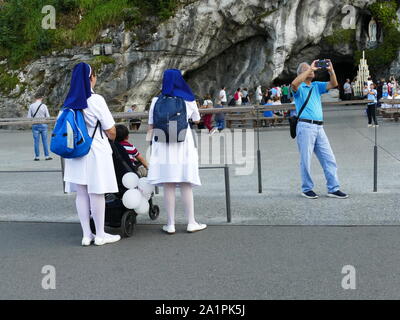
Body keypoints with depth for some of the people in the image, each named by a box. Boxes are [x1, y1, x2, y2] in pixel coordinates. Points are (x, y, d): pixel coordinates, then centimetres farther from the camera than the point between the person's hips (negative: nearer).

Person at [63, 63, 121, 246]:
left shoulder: (69, 102, 5)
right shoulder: (96, 100, -13)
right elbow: (110, 130, -9)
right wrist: (111, 140, 14)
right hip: (95, 152, -6)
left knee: (81, 194, 9)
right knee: (96, 193, 2)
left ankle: (86, 235, 16)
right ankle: (100, 235, 11)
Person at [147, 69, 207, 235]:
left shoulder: (156, 101, 1)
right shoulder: (188, 100, 1)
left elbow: (151, 126, 2)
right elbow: (196, 120, 17)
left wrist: (149, 144, 12)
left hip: (162, 146, 1)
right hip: (183, 145, 0)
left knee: (168, 186, 3)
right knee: (186, 185, 6)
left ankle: (170, 224, 8)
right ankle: (191, 223, 11)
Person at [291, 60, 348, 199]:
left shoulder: (317, 86, 20)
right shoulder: (299, 88, 2)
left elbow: (334, 84, 11)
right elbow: (294, 83, -23)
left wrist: (331, 70, -4)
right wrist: (310, 68, -18)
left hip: (319, 127, 6)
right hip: (305, 126, -6)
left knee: (329, 158, 3)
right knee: (306, 160, -1)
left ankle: (333, 189, 7)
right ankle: (307, 189, 11)